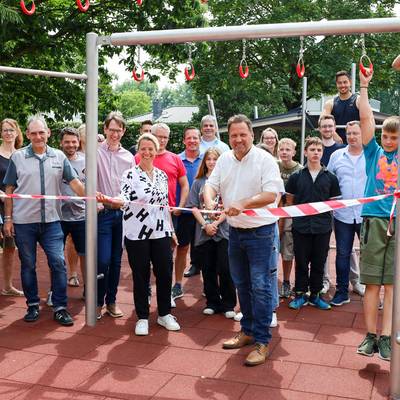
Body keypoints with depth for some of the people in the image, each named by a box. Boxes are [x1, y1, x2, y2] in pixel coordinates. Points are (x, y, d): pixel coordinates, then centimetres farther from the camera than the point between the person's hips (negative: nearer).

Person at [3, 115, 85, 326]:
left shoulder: (59, 156, 4)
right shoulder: (17, 157, 1)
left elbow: (75, 182, 2)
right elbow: (9, 190, 3)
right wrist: (8, 218, 0)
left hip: (51, 220, 1)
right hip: (23, 221, 0)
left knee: (58, 263, -3)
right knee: (28, 265, 9)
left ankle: (60, 307, 8)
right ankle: (33, 305, 24)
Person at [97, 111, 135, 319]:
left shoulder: (128, 157, 11)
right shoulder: (96, 152, -2)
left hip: (122, 212, 4)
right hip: (103, 211, -4)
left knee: (116, 260, 10)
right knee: (103, 260, -6)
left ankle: (111, 301, 22)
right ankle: (98, 302, 12)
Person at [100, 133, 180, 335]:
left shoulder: (162, 175, 11)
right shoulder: (130, 174, -4)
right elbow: (125, 199, -18)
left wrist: (171, 230, 17)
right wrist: (110, 200, -39)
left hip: (161, 232, 4)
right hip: (137, 233, -4)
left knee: (165, 273, 6)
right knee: (141, 277, 4)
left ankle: (164, 314, 24)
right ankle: (142, 318, 19)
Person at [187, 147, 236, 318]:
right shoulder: (198, 182, 9)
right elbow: (194, 207, 4)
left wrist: (216, 223, -12)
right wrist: (205, 225, -7)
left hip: (223, 230, -3)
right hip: (204, 232, 3)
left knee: (224, 269, -4)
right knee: (208, 269, 9)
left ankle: (228, 304, 7)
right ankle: (212, 303, 20)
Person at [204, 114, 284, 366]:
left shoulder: (265, 159, -11)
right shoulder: (224, 159, 7)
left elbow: (271, 194, -19)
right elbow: (211, 184, 5)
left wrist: (243, 204, -29)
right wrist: (209, 201, -18)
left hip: (260, 232, -6)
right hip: (235, 231, 6)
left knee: (260, 286, -6)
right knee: (242, 284, 16)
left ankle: (262, 341, 3)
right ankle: (248, 331, 31)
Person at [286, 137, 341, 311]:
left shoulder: (330, 177, 5)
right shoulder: (296, 176, 4)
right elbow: (289, 201, 9)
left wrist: (324, 212, -2)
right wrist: (297, 214, -1)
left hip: (323, 226, 1)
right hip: (301, 226, 0)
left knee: (318, 263, 9)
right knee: (301, 263, 7)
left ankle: (315, 295, 22)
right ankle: (300, 294, 19)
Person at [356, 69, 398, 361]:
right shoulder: (374, 152, 12)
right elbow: (366, 120, 6)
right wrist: (364, 87, 5)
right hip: (374, 219, 0)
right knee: (372, 282, 2)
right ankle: (371, 335, 8)